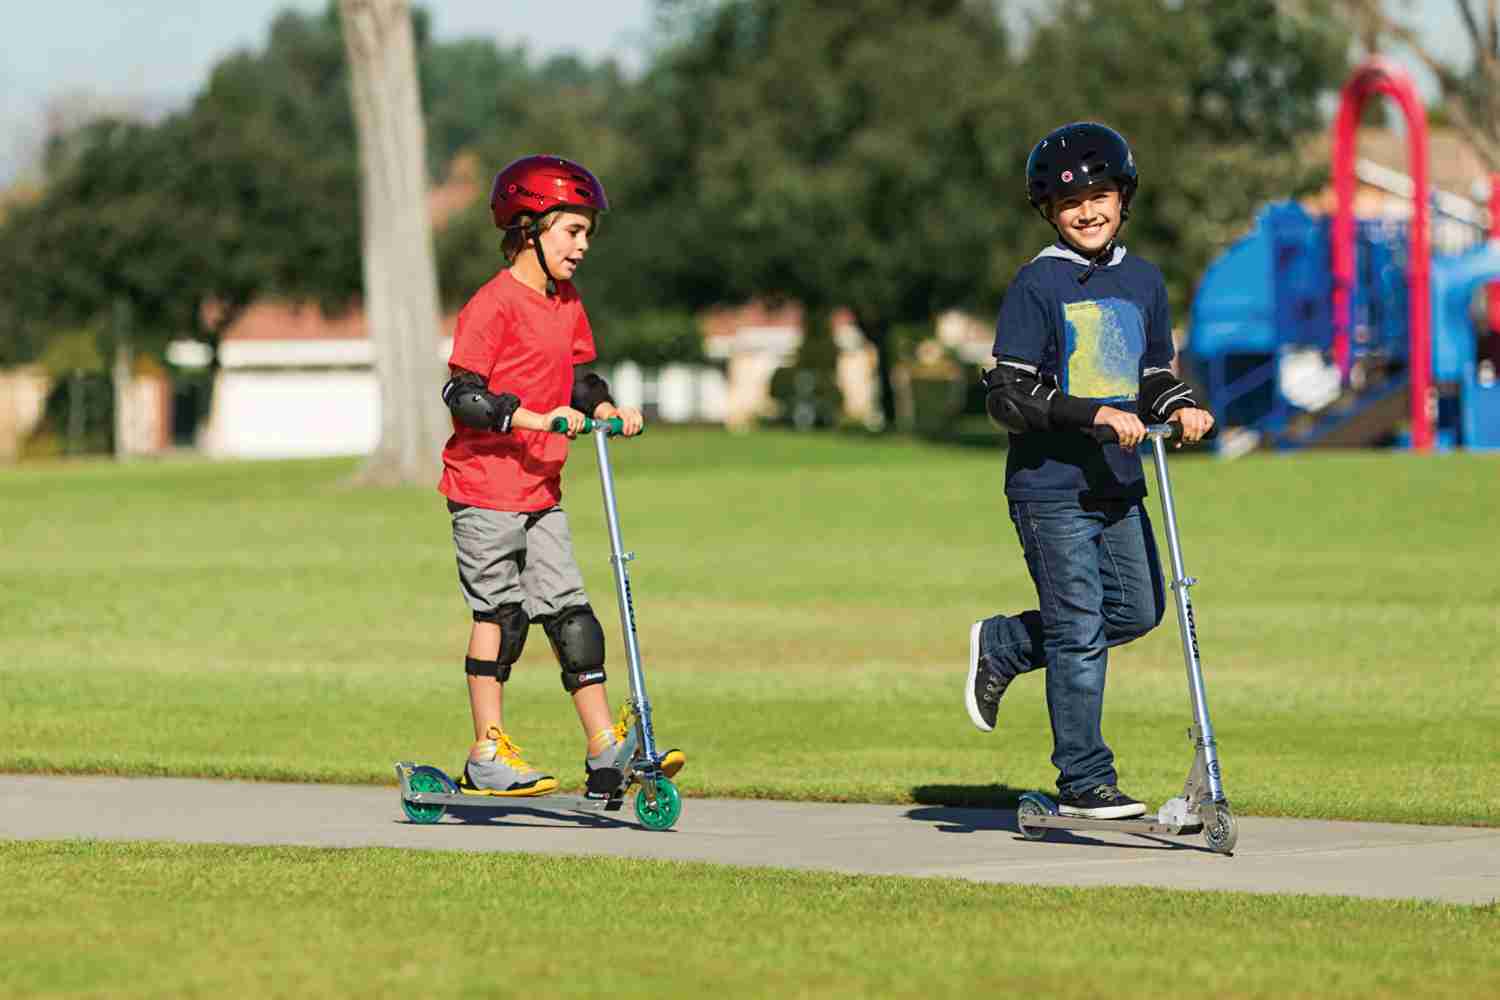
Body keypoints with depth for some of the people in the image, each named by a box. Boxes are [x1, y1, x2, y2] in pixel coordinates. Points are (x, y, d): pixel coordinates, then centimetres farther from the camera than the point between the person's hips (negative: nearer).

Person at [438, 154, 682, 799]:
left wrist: (605, 409, 0)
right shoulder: (494, 305, -15)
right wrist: (539, 418, -27)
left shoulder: (567, 306, 11)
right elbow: (462, 394, -19)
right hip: (485, 483, -8)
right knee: (499, 612, -2)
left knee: (569, 613, 4)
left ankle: (606, 752, 3)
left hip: (539, 490, 8)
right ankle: (488, 755, 7)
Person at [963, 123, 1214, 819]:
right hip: (1051, 484, -7)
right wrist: (1095, 415, -24)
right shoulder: (1038, 285, -9)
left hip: (1118, 483, 7)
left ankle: (1002, 645, 29)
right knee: (1079, 631, -6)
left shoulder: (1143, 281, 11)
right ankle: (1084, 782, 0)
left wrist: (1182, 407, -2)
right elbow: (1007, 396, -14)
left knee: (1136, 610, 9)